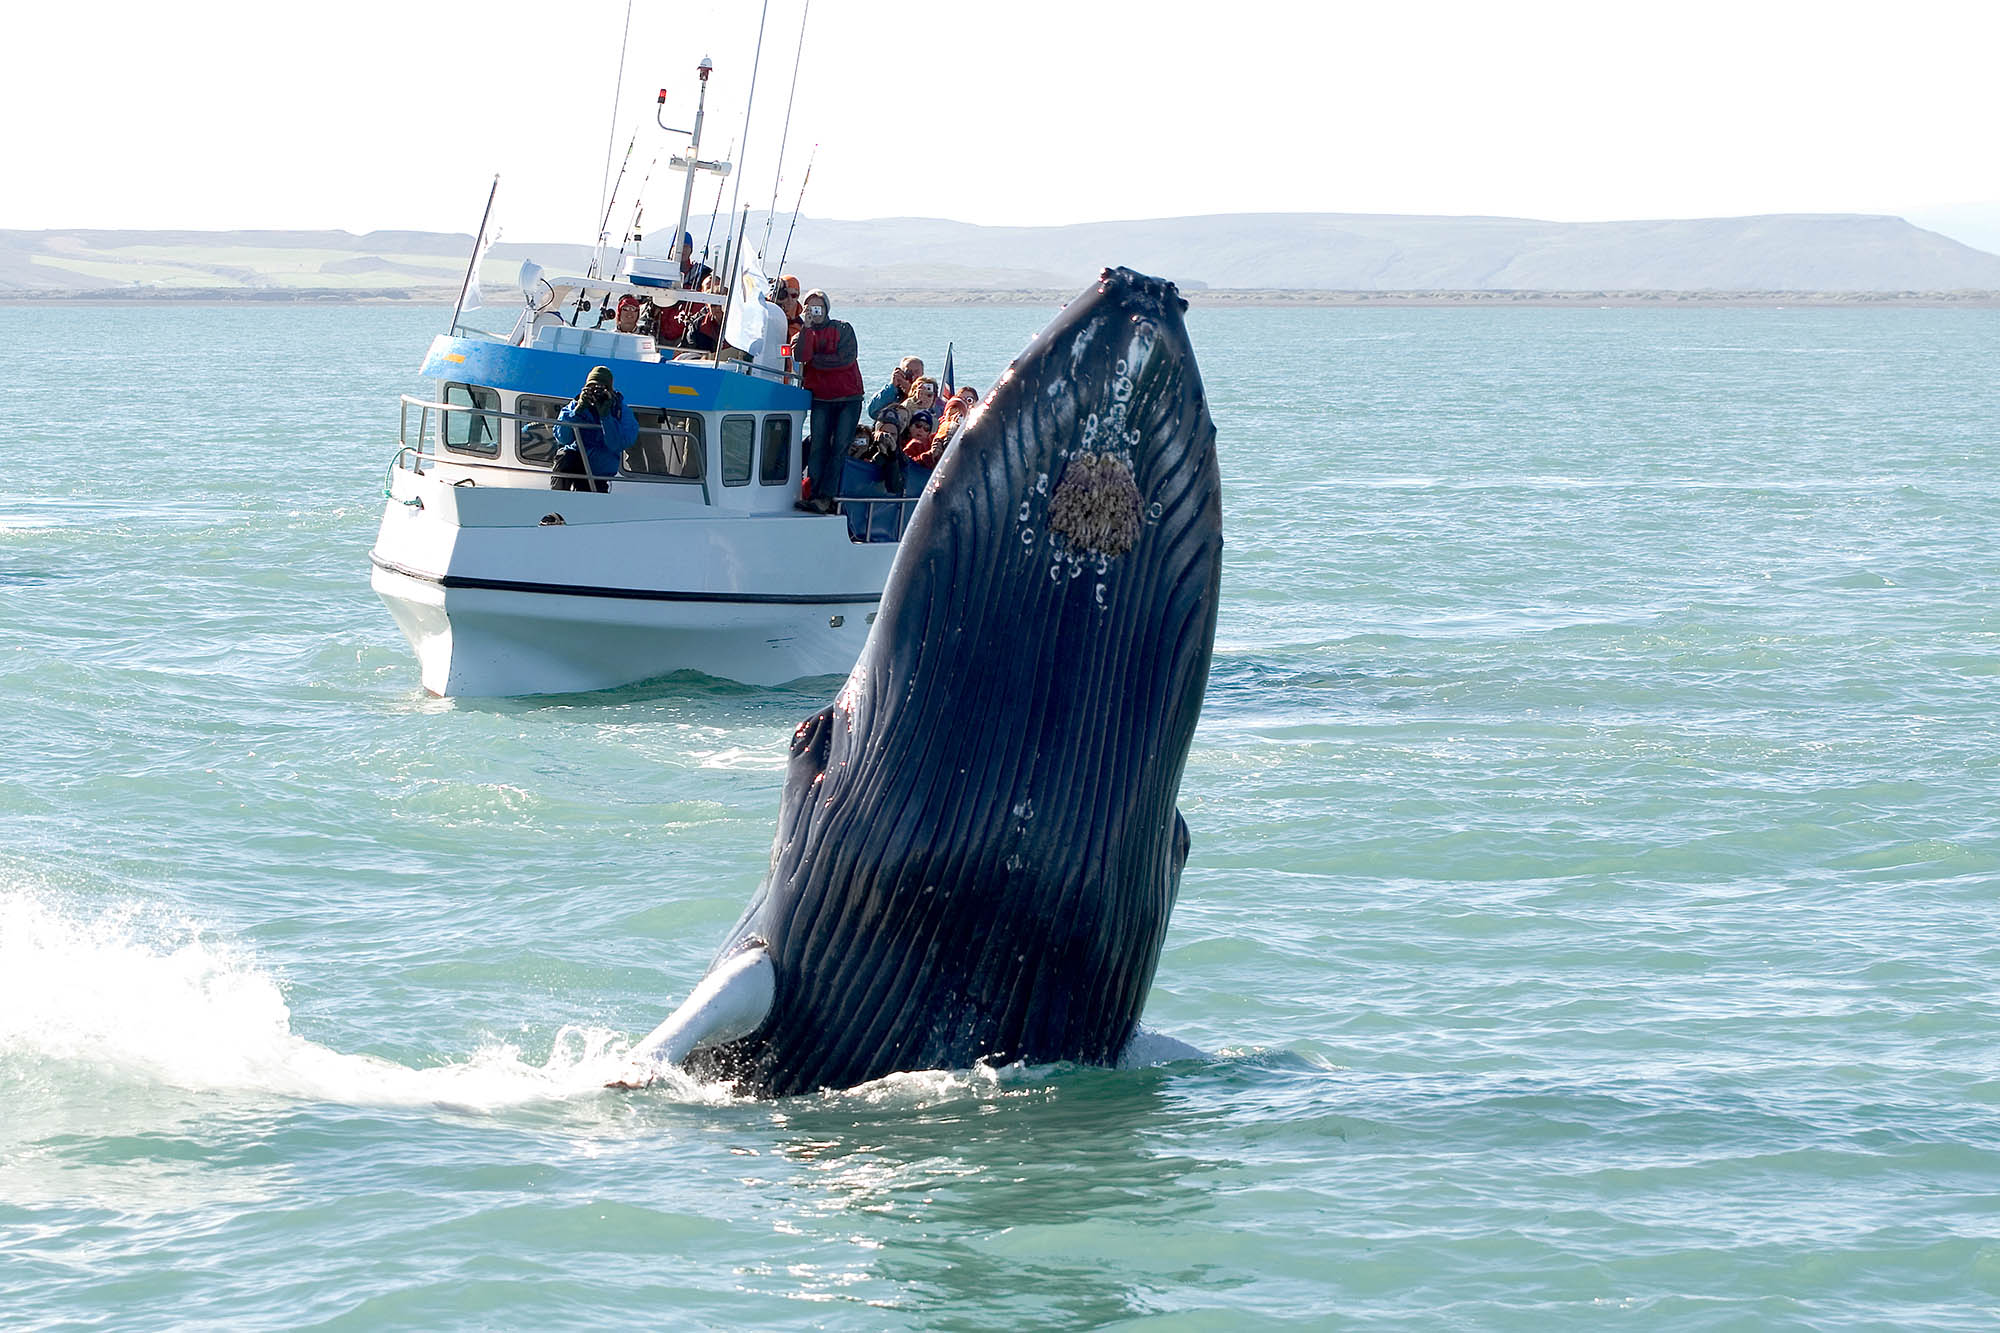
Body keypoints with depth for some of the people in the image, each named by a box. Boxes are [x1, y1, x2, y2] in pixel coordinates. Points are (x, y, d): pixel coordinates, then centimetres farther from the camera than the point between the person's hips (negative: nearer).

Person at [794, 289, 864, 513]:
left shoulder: (843, 329, 3)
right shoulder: (804, 333, 10)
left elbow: (846, 358, -11)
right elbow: (801, 356, -11)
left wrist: (814, 360, -4)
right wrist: (807, 327, -13)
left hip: (849, 399, -2)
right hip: (821, 399, 2)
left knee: (839, 448, -10)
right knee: (818, 446, -8)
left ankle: (825, 497, -16)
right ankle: (814, 493, -11)